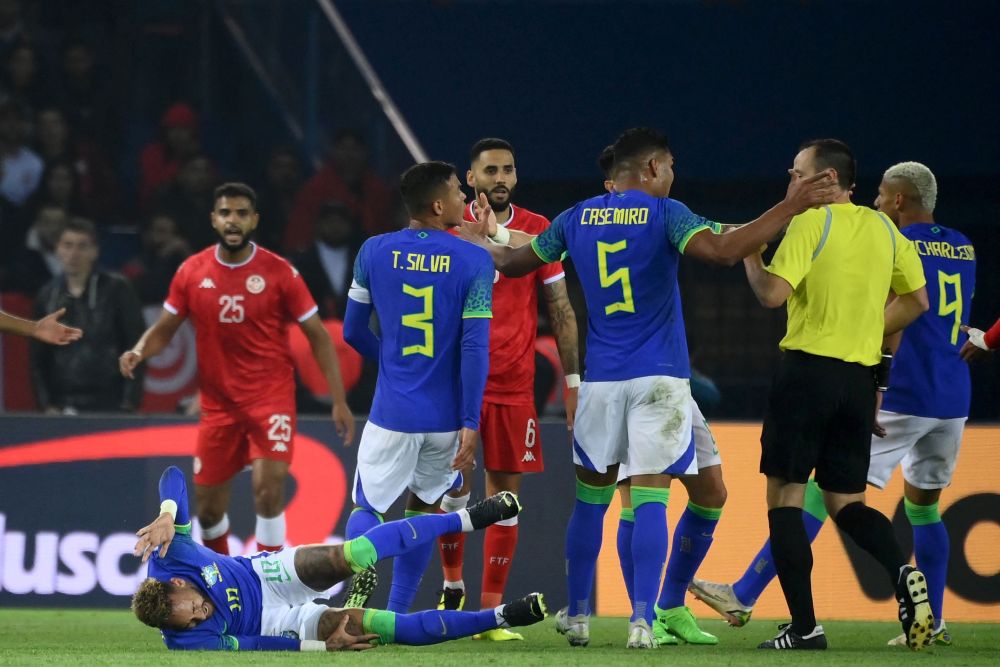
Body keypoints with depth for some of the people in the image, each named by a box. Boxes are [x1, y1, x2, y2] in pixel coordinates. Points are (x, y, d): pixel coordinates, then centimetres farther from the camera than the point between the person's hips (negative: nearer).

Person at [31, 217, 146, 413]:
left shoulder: (116, 289, 0)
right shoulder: (48, 296, 10)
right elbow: (38, 360, 14)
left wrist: (130, 402, -9)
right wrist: (47, 405, 3)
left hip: (110, 405, -3)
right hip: (63, 408, 3)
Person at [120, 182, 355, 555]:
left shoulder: (279, 273, -8)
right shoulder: (192, 272, -1)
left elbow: (318, 336, -2)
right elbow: (163, 330, 9)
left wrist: (339, 401, -7)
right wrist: (138, 352, -14)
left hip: (271, 396, -3)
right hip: (218, 402, 3)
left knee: (268, 487, -22)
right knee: (208, 507, 8)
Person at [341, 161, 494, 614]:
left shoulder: (374, 253, 0)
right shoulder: (474, 261, -7)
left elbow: (353, 331, 9)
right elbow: (475, 348, -11)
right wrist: (470, 423, -9)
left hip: (393, 414, 0)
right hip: (447, 416, 0)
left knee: (367, 506, 12)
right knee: (423, 508, 21)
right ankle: (397, 615, 17)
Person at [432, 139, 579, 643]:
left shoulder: (538, 232, 4)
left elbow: (560, 310, 7)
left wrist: (572, 380, 4)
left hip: (514, 387, 1)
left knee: (505, 492, 1)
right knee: (453, 487, -6)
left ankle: (490, 610, 4)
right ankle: (452, 586, 16)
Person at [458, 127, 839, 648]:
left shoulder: (576, 219, 8)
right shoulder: (665, 214, -6)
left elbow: (514, 262, 21)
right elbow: (723, 251, -23)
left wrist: (481, 245, 42)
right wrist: (789, 208, -20)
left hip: (600, 378, 4)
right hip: (659, 377, -4)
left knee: (591, 498, 16)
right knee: (650, 500, -5)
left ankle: (577, 615, 22)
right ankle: (642, 619, -14)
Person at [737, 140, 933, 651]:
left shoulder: (811, 223, -9)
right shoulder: (885, 230, 11)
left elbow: (773, 294, -17)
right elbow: (916, 301, 16)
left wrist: (748, 255, 1)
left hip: (808, 368, -6)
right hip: (861, 378, 6)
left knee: (784, 494, 2)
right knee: (845, 500, 13)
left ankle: (804, 627, -5)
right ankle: (903, 573, -16)